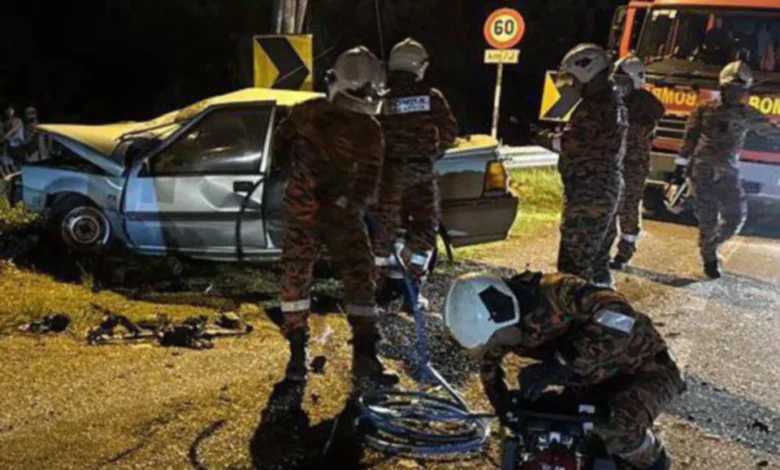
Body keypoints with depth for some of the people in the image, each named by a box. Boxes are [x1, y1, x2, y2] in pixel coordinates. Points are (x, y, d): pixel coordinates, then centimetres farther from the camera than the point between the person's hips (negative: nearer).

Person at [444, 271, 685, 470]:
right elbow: (489, 362, 11)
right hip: (603, 373, 8)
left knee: (616, 426, -31)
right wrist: (505, 410, 4)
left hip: (646, 367, -8)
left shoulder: (556, 295, -35)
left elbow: (619, 319, -50)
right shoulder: (507, 320, -11)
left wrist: (556, 365, -49)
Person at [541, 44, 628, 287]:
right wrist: (559, 135, 7)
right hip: (606, 190, 11)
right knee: (597, 260, 19)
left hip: (589, 194, -11)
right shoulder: (613, 102, 17)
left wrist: (547, 138, -2)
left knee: (574, 262, -7)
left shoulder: (595, 107, -17)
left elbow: (571, 142, -20)